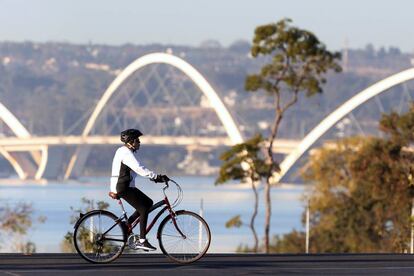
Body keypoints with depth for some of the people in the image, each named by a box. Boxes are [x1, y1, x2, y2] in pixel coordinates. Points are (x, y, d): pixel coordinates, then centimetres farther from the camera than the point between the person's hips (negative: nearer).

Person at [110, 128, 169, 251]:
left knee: (148, 203, 12)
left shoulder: (129, 152, 17)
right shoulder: (126, 153, -17)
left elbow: (140, 169, 19)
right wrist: (157, 176, -28)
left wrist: (156, 177, 9)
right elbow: (140, 169, -27)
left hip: (127, 186, 10)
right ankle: (142, 241, -11)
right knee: (143, 209, -11)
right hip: (122, 187, -10)